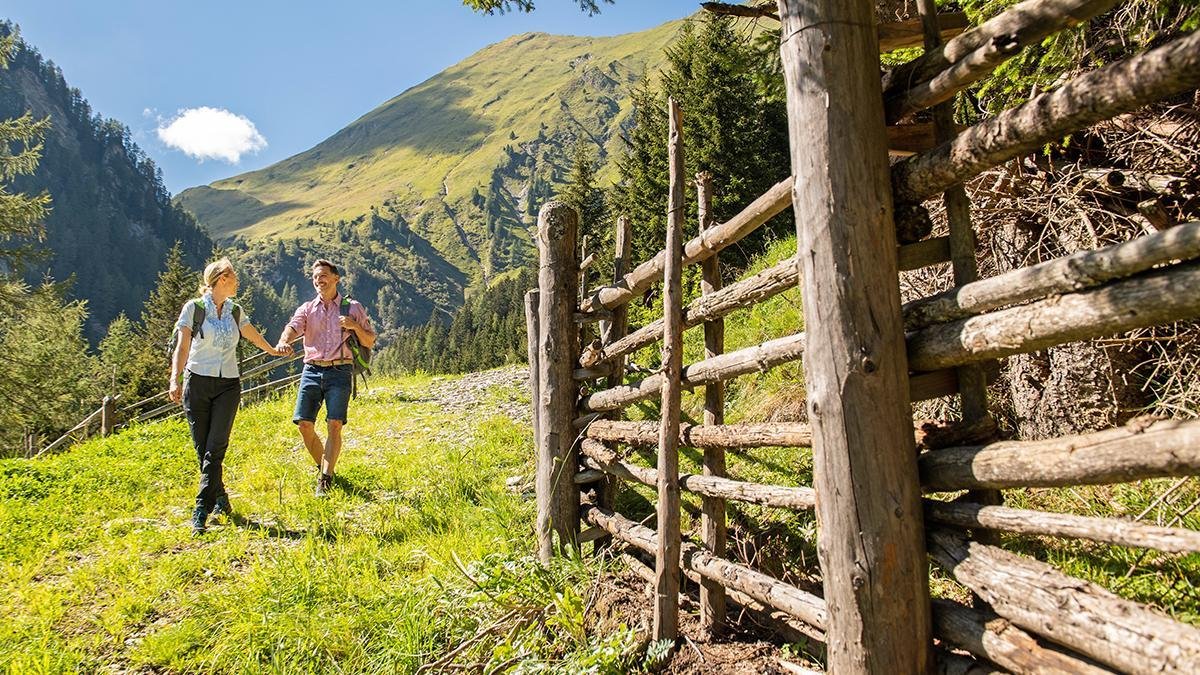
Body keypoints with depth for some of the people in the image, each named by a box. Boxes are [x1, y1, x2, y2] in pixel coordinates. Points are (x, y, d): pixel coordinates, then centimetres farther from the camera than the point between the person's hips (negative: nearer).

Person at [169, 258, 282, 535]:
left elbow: (253, 335, 28)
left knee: (216, 449, -10)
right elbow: (182, 347, -6)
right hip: (198, 383, -2)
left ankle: (201, 513, -10)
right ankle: (221, 500, 19)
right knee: (203, 449, 1)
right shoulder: (193, 308, -2)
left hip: (228, 386, 2)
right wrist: (175, 380, -17)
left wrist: (273, 350, 40)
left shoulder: (236, 311, 10)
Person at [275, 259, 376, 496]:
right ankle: (322, 466, 21)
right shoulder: (307, 309, 14)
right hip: (312, 370, 2)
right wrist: (283, 342, -29)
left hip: (340, 371, -2)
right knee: (304, 424, -4)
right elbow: (293, 327, -6)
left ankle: (326, 479, -4)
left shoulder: (352, 308, 10)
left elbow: (370, 342, 12)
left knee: (334, 425, -12)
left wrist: (355, 326, -7)